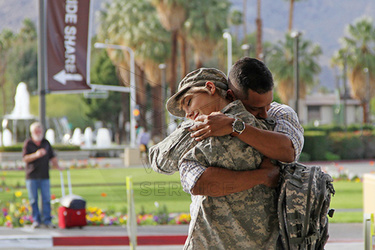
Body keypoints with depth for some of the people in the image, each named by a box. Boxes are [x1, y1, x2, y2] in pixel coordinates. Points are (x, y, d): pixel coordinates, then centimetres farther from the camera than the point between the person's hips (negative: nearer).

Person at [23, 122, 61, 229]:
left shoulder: (46, 143, 11)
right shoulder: (28, 143, 2)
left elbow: (52, 157, 13)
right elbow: (25, 158, -6)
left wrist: (57, 166, -3)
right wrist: (36, 155, -21)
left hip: (44, 176, 2)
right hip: (32, 176, -2)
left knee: (46, 199, -1)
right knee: (33, 200, 1)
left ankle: (47, 220, 3)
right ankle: (36, 220, 8)